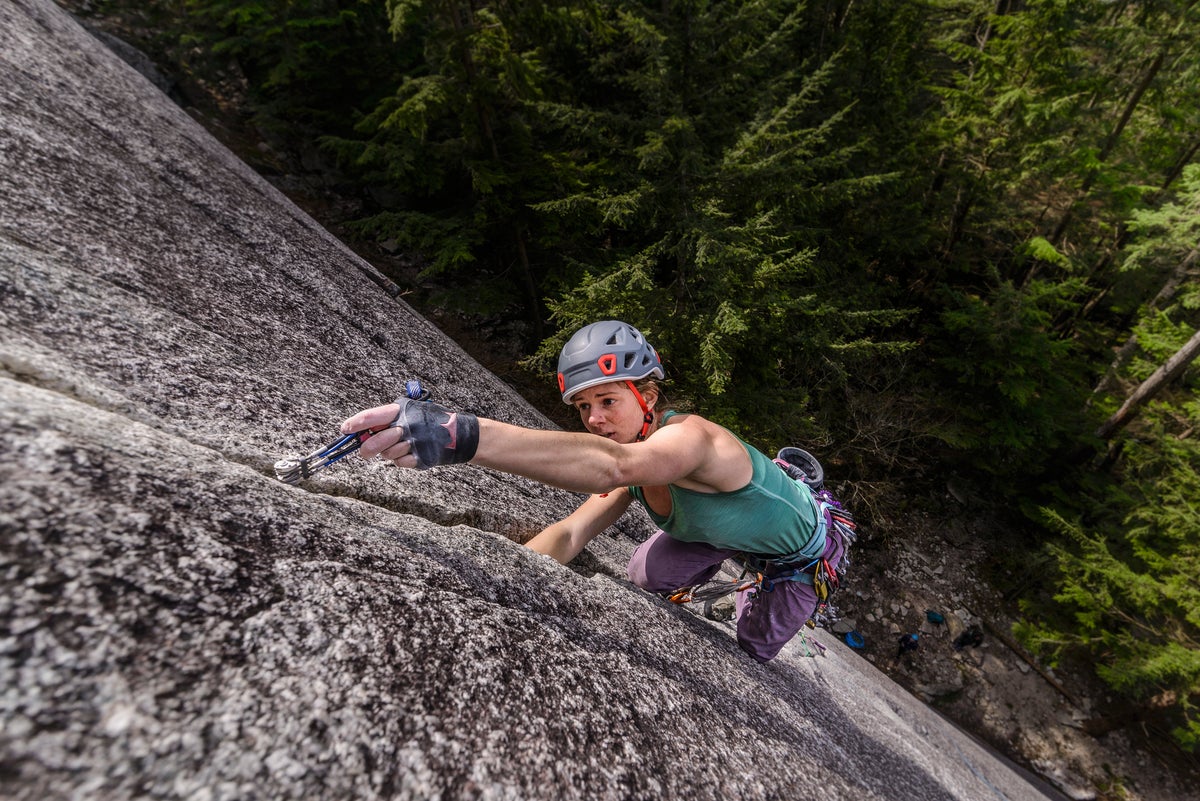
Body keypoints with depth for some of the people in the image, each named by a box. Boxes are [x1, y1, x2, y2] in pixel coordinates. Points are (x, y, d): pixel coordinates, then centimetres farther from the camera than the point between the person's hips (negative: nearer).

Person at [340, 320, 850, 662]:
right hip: (721, 534, 5)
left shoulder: (690, 437, -44)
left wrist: (464, 434, -78)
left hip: (802, 557, -5)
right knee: (642, 580, -4)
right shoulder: (637, 464, -18)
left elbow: (612, 464, -66)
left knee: (748, 657, 10)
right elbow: (571, 533, -28)